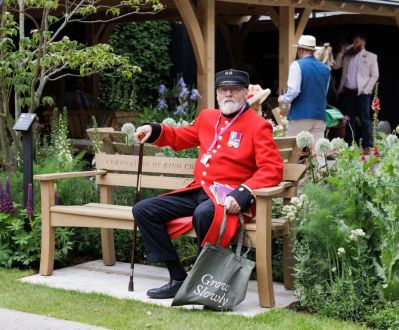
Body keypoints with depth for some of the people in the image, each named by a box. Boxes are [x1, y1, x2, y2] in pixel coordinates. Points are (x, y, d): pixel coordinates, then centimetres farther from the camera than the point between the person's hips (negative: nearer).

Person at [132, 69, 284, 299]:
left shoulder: (258, 125, -5)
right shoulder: (207, 118, 14)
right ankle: (178, 279, -2)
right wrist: (155, 130, 14)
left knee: (204, 213, -41)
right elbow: (181, 137, 33)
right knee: (143, 210, -2)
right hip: (198, 192, 8)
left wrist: (242, 194, -27)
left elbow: (273, 169, -14)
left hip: (228, 198, -7)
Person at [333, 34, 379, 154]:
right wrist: (341, 53, 3)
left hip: (362, 93, -4)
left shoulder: (371, 56, 6)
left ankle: (367, 147, -5)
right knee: (349, 120, 5)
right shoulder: (348, 56, 16)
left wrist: (366, 90, -9)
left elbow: (374, 75, 1)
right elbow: (336, 66, 12)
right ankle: (348, 145, 9)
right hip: (347, 92, 4)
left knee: (365, 120, -5)